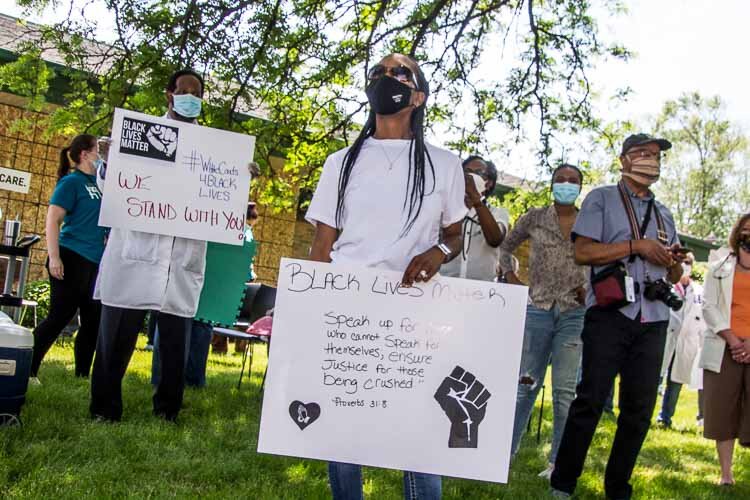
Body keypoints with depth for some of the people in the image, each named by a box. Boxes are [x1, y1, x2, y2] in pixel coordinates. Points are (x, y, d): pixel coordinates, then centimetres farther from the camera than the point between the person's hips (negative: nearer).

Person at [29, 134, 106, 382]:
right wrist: (53, 257, -21)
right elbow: (52, 219, -13)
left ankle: (82, 376, 18)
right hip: (71, 258, -8)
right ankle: (27, 371, 5)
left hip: (94, 262, 8)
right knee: (59, 317, -6)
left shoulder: (97, 182, 12)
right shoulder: (71, 181, -7)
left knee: (94, 321, 9)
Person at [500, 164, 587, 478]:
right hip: (537, 310, 1)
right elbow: (506, 246, 17)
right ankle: (506, 449, 15)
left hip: (575, 313, 0)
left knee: (564, 391, 0)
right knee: (525, 384, 5)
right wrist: (510, 277, 3)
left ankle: (559, 461, 10)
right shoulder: (535, 218, 6)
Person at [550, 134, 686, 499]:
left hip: (653, 321, 5)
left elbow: (674, 276, 24)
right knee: (590, 400, -6)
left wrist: (676, 261, 1)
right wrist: (636, 246, -11)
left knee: (640, 408, 5)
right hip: (611, 314, -5)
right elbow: (582, 252, -6)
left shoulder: (663, 214, 22)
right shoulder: (602, 199, 7)